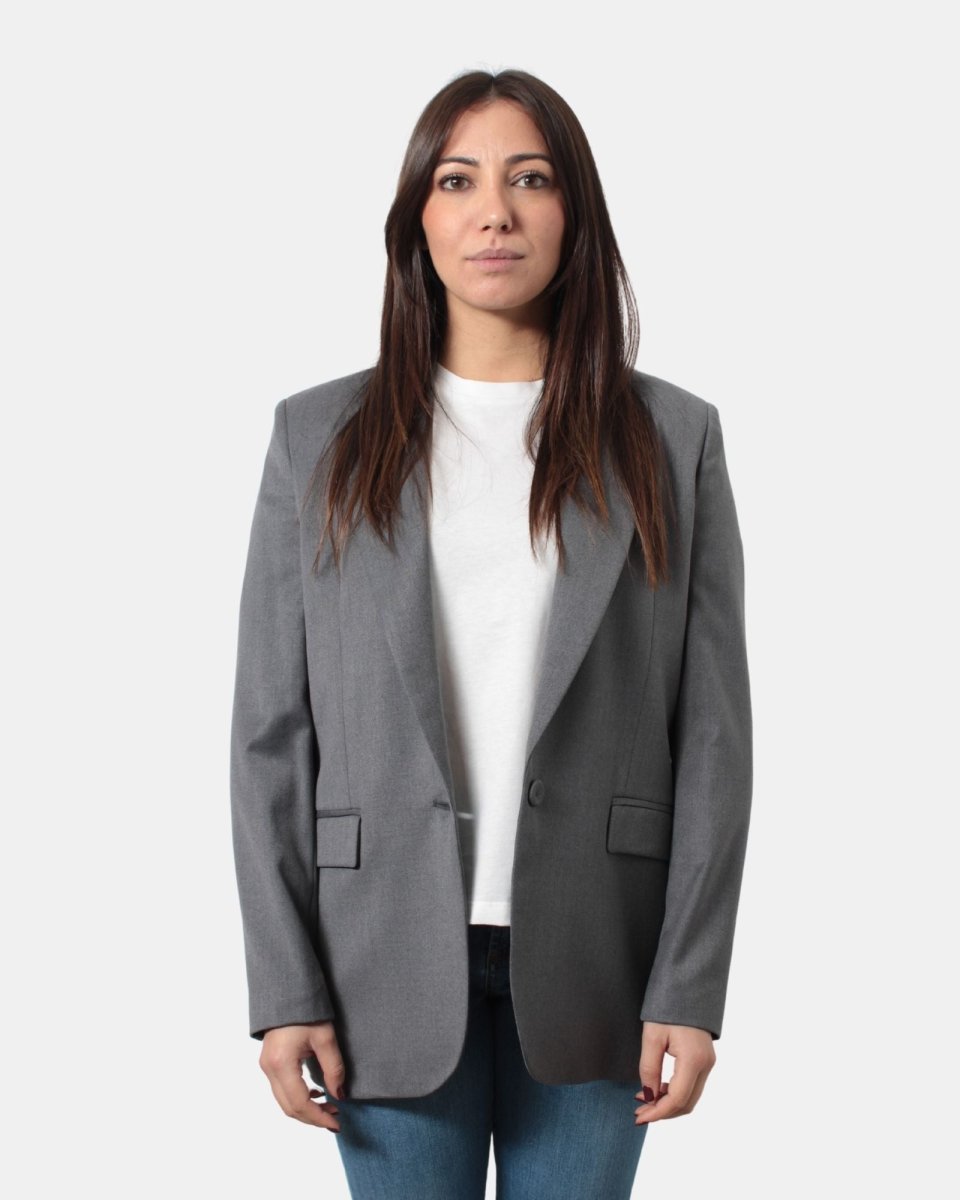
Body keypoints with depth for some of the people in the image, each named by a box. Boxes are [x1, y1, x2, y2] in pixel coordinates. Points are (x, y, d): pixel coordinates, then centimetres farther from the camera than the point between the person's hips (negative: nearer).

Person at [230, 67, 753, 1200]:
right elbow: (269, 732, 2)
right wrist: (285, 989, -4)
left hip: (590, 966, 0)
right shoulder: (319, 437, 4)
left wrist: (689, 987, -5)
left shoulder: (672, 437, 3)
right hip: (392, 963, 0)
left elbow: (713, 733, 1)